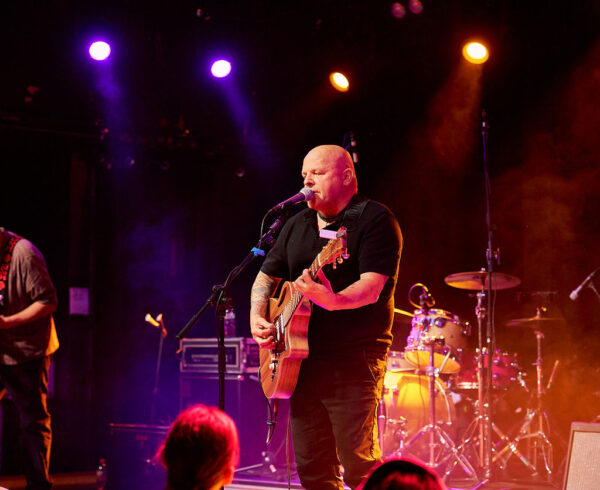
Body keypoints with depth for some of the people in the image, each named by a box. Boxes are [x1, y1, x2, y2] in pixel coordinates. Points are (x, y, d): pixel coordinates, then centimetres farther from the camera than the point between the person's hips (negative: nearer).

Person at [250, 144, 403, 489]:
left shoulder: (375, 220, -6)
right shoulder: (298, 225, 17)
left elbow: (372, 287, -19)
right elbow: (267, 275, 25)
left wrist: (334, 301, -38)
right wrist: (257, 316, 6)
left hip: (354, 361, -7)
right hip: (302, 362, 7)